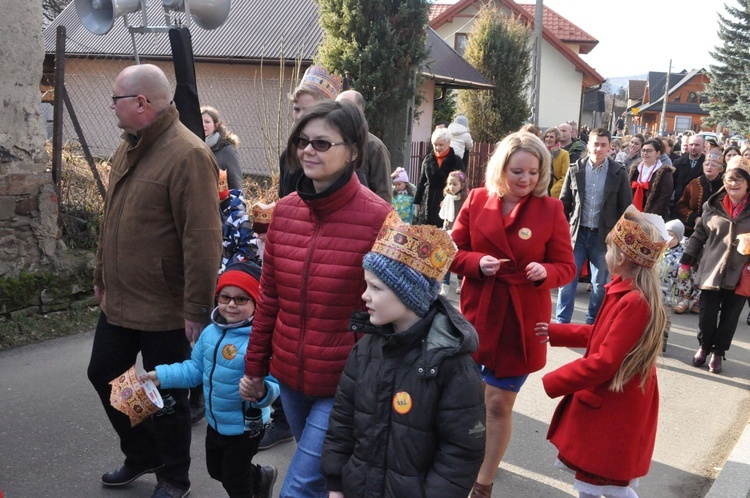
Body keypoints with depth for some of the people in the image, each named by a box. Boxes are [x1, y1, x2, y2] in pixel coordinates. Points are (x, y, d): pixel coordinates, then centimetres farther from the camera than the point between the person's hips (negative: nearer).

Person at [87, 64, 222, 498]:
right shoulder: (129, 148, 10)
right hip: (120, 301, 9)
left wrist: (198, 309, -23)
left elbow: (203, 239, -24)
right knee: (104, 375, 19)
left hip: (165, 309, -9)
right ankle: (141, 456, 41)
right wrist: (102, 277, 21)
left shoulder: (188, 155, -20)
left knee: (167, 397, 8)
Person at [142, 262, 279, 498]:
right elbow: (195, 368, 8)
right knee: (216, 470, 28)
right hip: (215, 422, 8)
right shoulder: (210, 333, -6)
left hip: (245, 427, -8)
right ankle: (261, 478, 52)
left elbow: (273, 384, -30)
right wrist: (162, 375, 1)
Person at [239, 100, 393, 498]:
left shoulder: (378, 219, -16)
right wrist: (255, 368, 13)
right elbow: (269, 299, 9)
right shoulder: (284, 211, 1)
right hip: (290, 377, 6)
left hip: (345, 386, -6)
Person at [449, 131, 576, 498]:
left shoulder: (550, 209, -6)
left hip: (521, 319, -2)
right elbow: (454, 252, 2)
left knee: (500, 401, 5)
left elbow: (566, 267, -2)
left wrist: (544, 272, -23)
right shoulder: (477, 200, -2)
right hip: (476, 313, 2)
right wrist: (477, 262, -18)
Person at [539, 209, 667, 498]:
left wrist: (551, 382, -21)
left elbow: (605, 361, -27)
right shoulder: (626, 291, 3)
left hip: (614, 409, -10)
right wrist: (555, 332, 21)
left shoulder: (634, 302, -28)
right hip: (606, 399, 10)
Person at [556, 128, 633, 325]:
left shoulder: (618, 172, -3)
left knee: (600, 283, 8)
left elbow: (626, 207, 1)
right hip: (577, 233, 1)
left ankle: (593, 322, 22)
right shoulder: (575, 169, 0)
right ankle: (562, 322, 8)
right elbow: (564, 203, 5)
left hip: (604, 235, -1)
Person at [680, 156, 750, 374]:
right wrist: (686, 262, 6)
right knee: (707, 313, 5)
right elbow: (698, 235, 7)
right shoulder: (712, 205, 2)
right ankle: (704, 346, 28)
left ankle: (718, 352, 24)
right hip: (712, 270, 0)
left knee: (730, 316, 8)